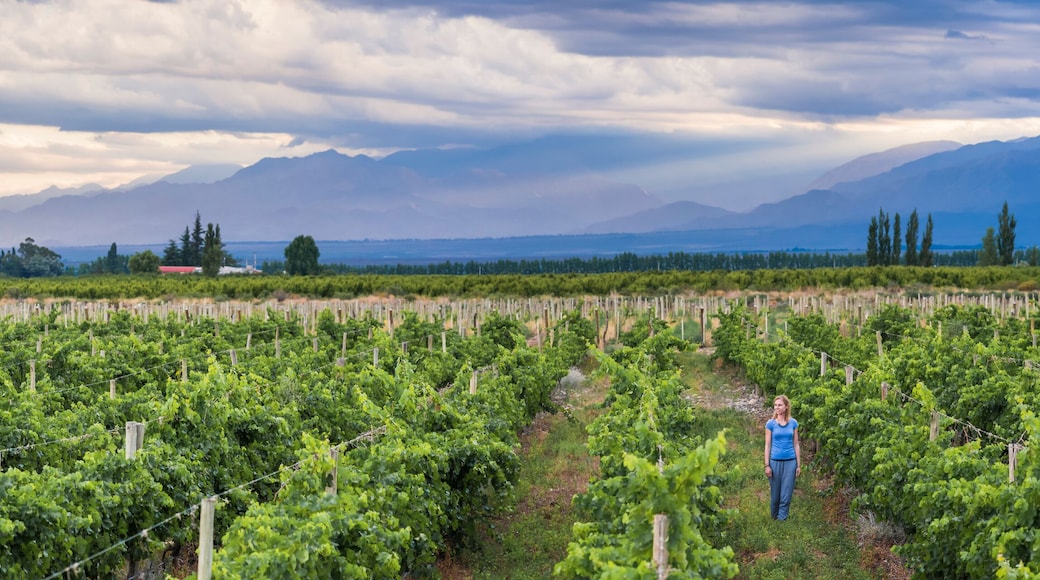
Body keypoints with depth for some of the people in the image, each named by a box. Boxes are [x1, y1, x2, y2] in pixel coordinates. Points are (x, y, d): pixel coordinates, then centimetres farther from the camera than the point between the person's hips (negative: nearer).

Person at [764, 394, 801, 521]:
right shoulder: (771, 423, -1)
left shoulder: (793, 423, 4)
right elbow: (768, 445, 1)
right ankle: (774, 519, 20)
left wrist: (799, 465, 6)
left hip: (790, 462, 1)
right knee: (775, 494, 6)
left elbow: (796, 444, 8)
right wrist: (767, 465, -3)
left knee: (786, 495, -2)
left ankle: (782, 520, 2)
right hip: (775, 461, -1)